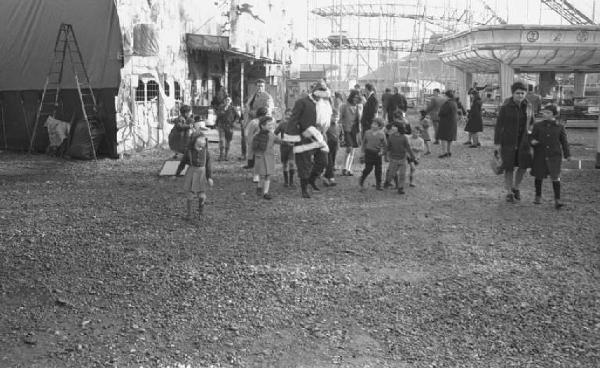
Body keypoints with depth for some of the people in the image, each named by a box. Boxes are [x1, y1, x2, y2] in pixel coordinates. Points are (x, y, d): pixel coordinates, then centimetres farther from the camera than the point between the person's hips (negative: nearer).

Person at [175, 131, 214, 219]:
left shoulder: (206, 152, -6)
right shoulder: (189, 152, -8)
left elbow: (208, 165, -1)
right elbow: (182, 163, 3)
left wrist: (210, 177, -7)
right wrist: (177, 174, 9)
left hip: (202, 175, 1)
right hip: (191, 174, -1)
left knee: (202, 196, -3)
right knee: (190, 196, 0)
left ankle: (201, 207, 30)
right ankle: (189, 213, 18)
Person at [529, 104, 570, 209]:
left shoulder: (559, 127, 2)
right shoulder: (537, 126, 2)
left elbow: (564, 141, 9)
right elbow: (532, 136, 5)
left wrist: (567, 155, 8)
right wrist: (532, 141, -19)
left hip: (554, 155, -1)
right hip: (540, 155, 1)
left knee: (555, 177, -8)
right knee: (539, 176, 11)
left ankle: (557, 200, -6)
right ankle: (538, 196, 28)